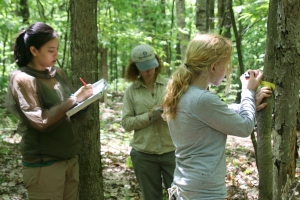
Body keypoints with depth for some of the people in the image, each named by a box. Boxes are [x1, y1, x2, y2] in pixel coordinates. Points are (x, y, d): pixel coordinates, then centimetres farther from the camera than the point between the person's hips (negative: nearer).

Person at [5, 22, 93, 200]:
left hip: (70, 158, 6)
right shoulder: (22, 79, -10)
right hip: (44, 164, -6)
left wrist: (84, 98, -9)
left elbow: (77, 115, 11)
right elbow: (41, 121, -19)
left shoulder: (58, 73, 8)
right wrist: (74, 99, -19)